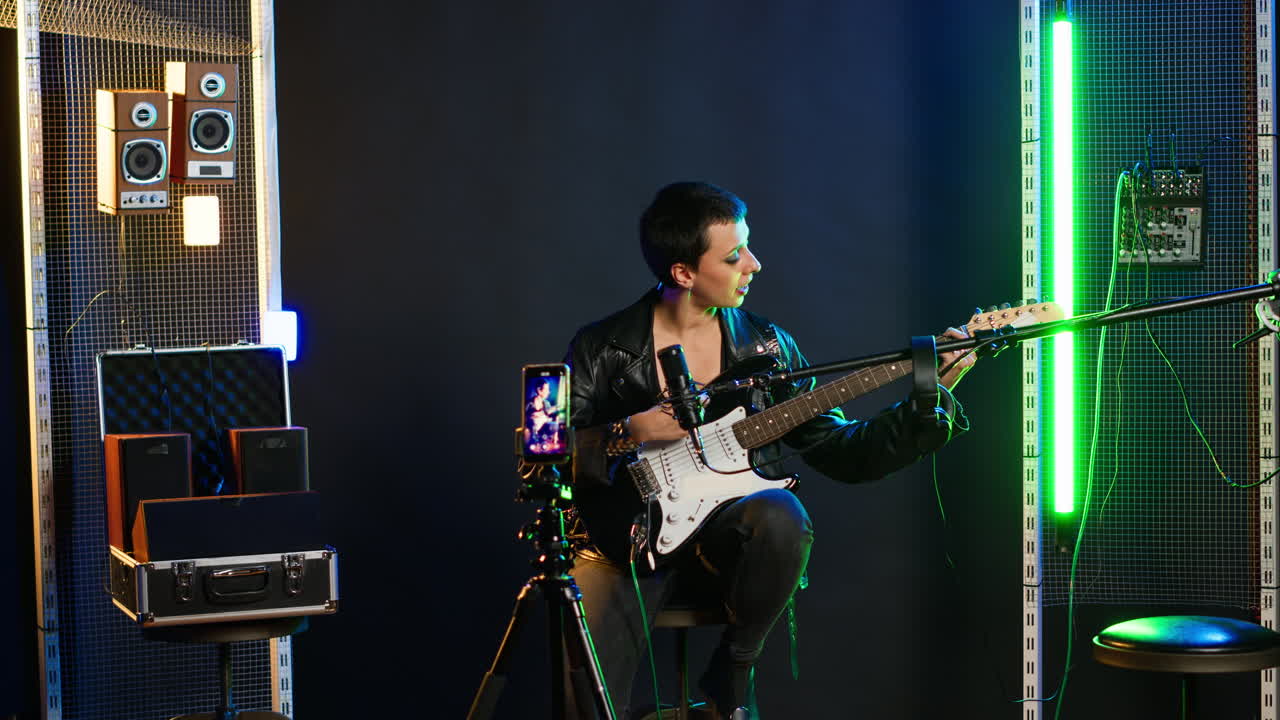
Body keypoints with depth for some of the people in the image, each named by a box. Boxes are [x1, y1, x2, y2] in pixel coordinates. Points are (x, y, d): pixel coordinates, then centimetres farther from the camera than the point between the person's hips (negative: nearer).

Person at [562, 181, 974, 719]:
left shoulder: (767, 346, 7)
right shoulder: (601, 349, -1)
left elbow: (842, 450, 6)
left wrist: (933, 396, -3)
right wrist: (628, 434, -18)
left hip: (725, 533, 3)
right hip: (626, 541, -3)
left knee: (781, 516, -34)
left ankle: (732, 675, -10)